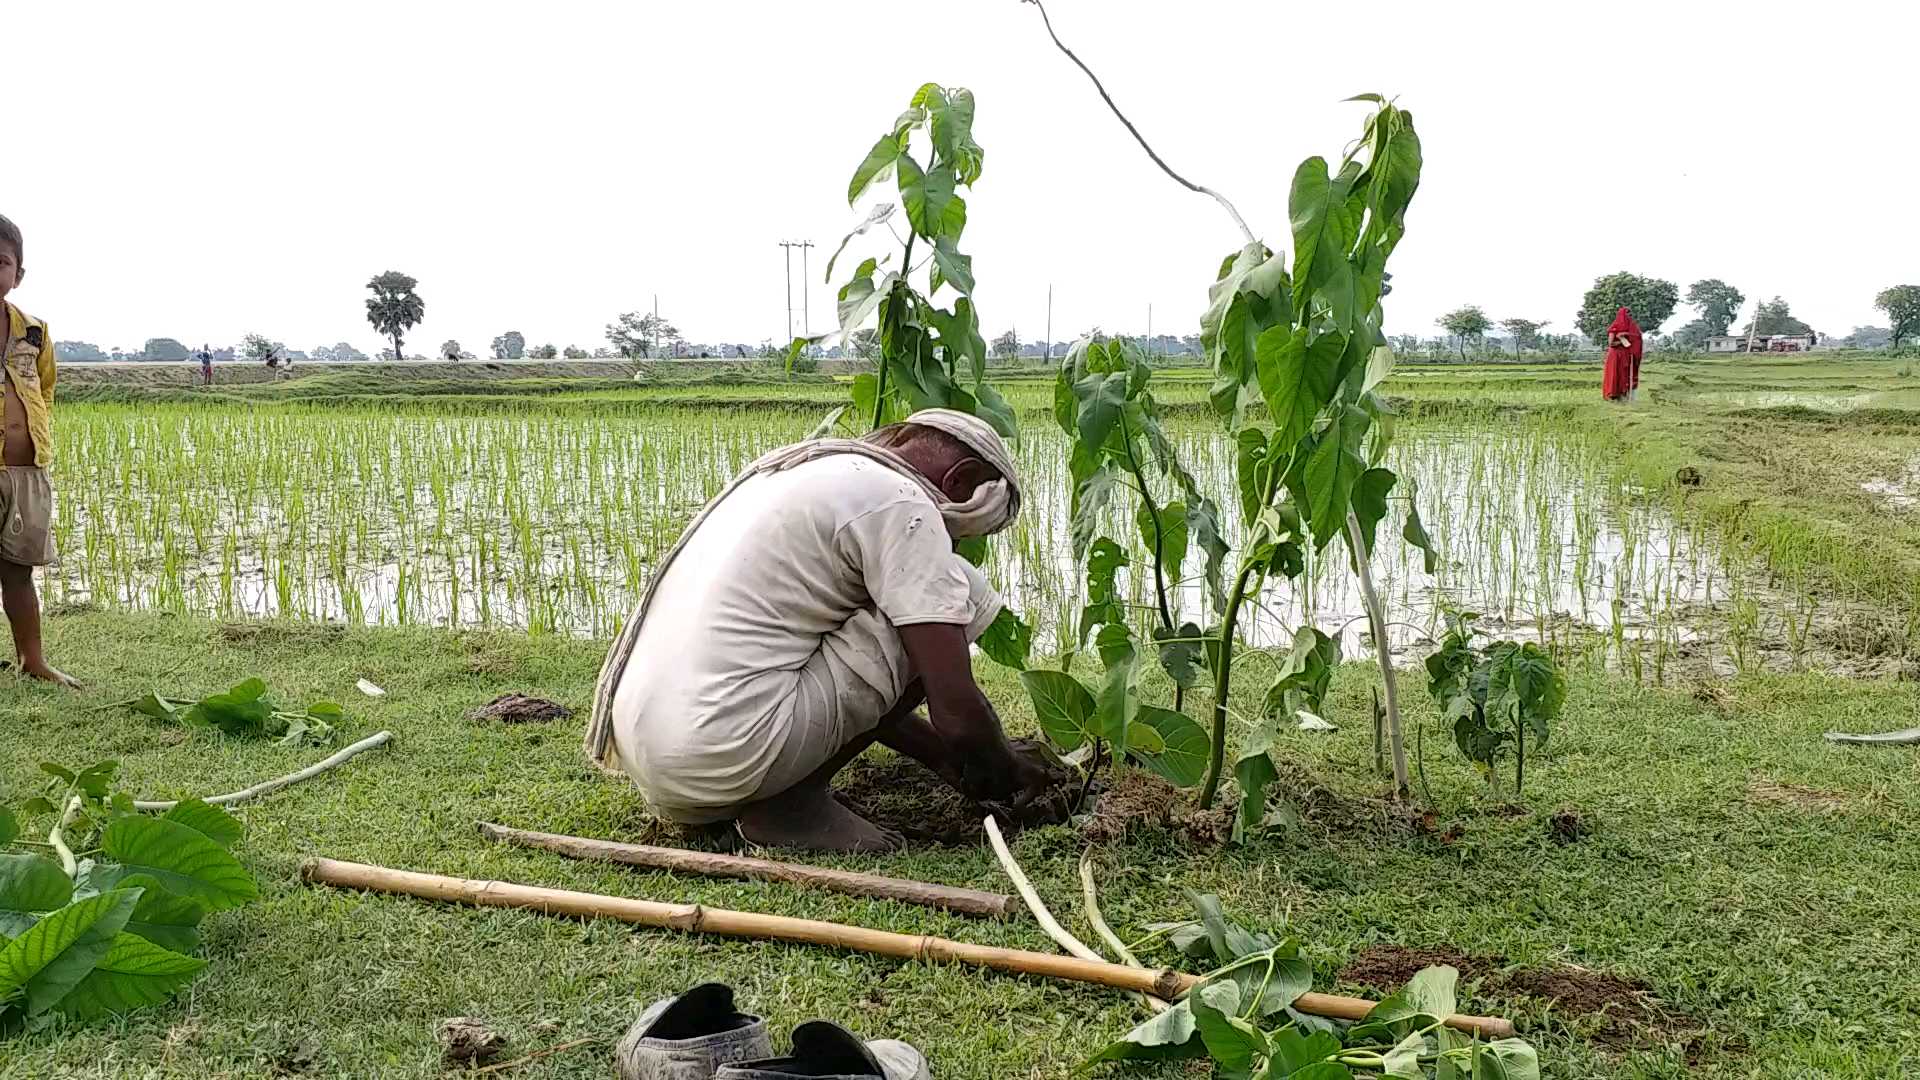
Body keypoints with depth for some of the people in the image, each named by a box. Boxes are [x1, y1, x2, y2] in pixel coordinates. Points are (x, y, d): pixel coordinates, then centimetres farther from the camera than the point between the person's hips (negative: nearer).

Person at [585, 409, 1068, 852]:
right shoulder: (901, 505, -7)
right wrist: (1010, 775, 11)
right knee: (964, 594, 0)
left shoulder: (788, 471, 21)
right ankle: (794, 801, -1)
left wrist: (950, 760, 30)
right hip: (729, 756, -9)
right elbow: (957, 715, -10)